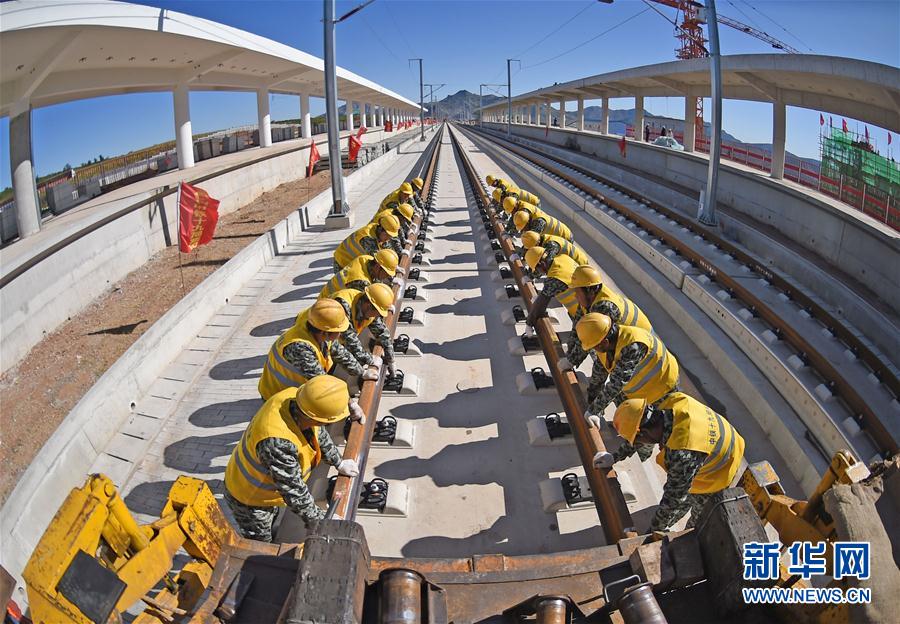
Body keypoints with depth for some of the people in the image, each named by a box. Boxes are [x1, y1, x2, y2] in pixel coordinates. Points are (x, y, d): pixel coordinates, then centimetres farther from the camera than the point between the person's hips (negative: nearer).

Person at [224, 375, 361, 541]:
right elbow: (293, 492, -34)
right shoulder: (277, 443, -47)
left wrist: (339, 463, 8)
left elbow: (318, 433, -3)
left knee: (272, 518, 32)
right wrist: (320, 521, -21)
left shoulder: (293, 397, -25)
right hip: (249, 499, -7)